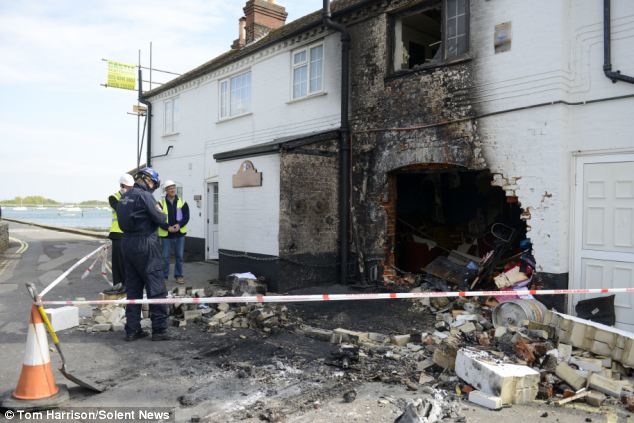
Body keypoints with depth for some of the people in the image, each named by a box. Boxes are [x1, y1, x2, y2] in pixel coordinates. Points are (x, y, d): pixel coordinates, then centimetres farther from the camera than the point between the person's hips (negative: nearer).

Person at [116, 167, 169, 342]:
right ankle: (159, 330, 4)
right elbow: (160, 218, -14)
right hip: (145, 245, -8)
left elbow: (126, 219, 16)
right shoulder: (145, 195, -13)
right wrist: (161, 213, 8)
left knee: (133, 288, 13)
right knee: (156, 288, 0)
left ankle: (132, 330, 17)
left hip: (127, 243, 8)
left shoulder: (125, 196, 12)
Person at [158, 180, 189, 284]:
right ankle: (164, 276, 15)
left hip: (180, 233, 2)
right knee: (165, 256, 2)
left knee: (179, 255, 8)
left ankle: (178, 275, 20)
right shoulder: (161, 203, -1)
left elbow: (186, 216, 1)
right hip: (166, 234, -2)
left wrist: (179, 225, -15)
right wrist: (168, 227, -17)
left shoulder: (182, 202, 4)